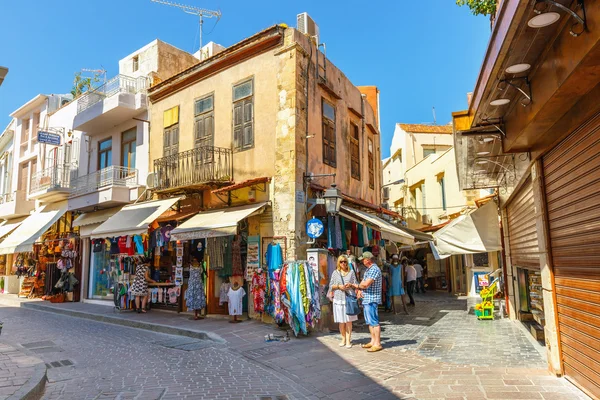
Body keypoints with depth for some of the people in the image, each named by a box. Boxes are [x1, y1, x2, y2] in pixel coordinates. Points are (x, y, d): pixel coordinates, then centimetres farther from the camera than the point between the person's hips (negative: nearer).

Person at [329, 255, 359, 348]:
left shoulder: (351, 272, 7)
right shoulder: (335, 273, 9)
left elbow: (356, 284, 7)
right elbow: (331, 286, 7)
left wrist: (351, 285, -13)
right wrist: (338, 286, -9)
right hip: (339, 299, 1)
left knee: (348, 321, 0)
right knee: (341, 321, 6)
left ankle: (348, 340, 7)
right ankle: (343, 339, 19)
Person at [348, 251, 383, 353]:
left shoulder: (374, 269, -17)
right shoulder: (368, 270, 17)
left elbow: (366, 284, -24)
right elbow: (364, 283, 19)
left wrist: (355, 286, -7)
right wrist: (360, 289, -2)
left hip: (371, 299, -10)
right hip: (366, 299, 10)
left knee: (374, 322, -6)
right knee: (369, 322, 15)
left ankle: (377, 344, 0)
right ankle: (373, 341, 24)